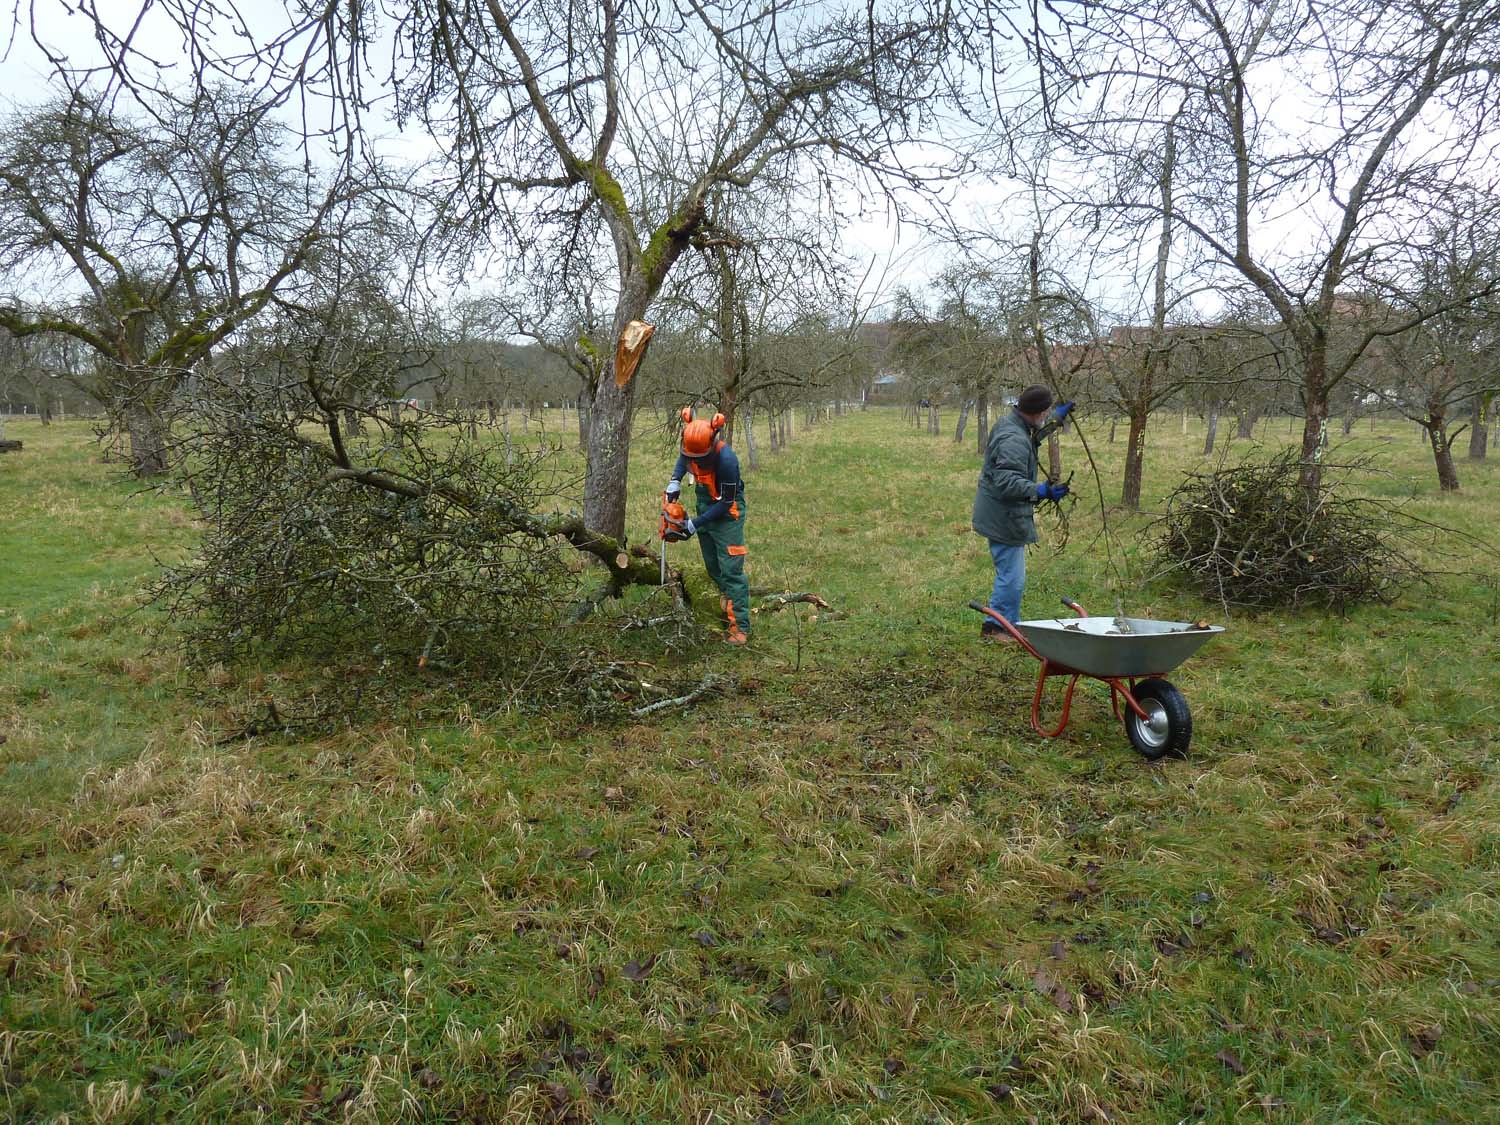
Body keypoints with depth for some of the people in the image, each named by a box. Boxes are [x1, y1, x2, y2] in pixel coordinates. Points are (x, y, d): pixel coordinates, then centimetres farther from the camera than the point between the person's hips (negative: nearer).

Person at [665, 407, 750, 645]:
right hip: (704, 505, 7)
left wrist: (694, 524, -22)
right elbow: (683, 460, 15)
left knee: (730, 569, -11)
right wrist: (675, 481, -4)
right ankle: (729, 599, 34)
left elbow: (725, 502, -25)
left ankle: (740, 627, -8)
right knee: (712, 567, 14)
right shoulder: (691, 448, -12)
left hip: (727, 511, -7)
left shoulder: (726, 460, -32)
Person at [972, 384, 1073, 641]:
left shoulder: (1009, 424, 10)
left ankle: (1010, 624, 31)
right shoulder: (1014, 440, -25)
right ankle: (994, 627, 3)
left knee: (1011, 573, 20)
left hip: (1000, 515, 11)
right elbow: (1007, 482, -33)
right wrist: (1039, 491, -39)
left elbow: (1035, 434, 34)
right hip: (1004, 517, -11)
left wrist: (1058, 417, 43)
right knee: (1011, 576, -5)